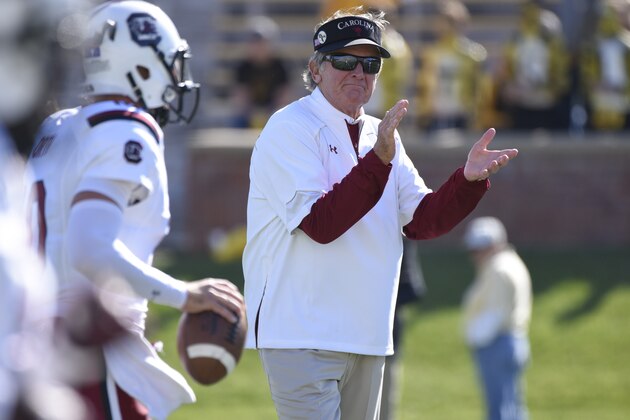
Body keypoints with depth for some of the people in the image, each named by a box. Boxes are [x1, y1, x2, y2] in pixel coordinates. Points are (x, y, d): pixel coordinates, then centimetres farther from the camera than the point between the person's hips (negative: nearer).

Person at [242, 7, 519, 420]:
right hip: (302, 336, -8)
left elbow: (421, 220, 10)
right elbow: (320, 224, -19)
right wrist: (379, 161, -27)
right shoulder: (290, 129, -8)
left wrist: (469, 179, -8)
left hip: (366, 336, 8)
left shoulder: (382, 135, 16)